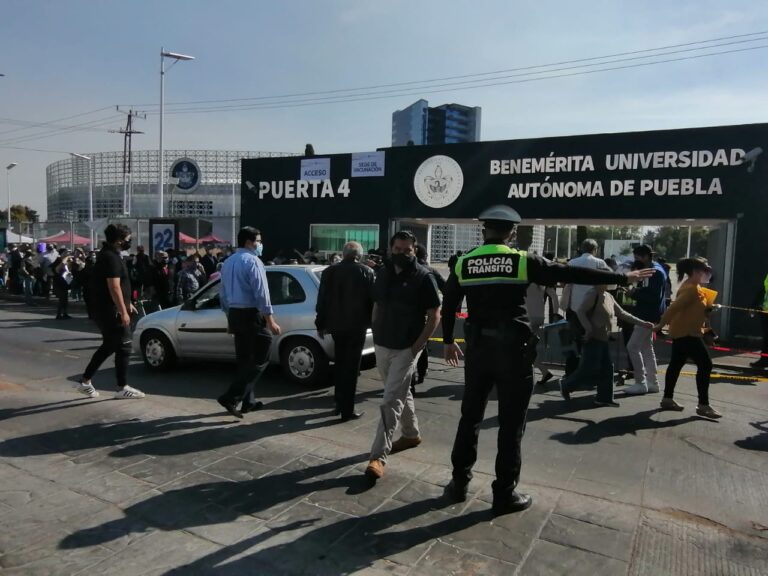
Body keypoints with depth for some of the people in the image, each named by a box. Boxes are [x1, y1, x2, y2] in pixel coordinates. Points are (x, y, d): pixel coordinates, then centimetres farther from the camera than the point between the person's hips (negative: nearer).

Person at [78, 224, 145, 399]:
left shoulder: (109, 254, 14)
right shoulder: (111, 257, -18)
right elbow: (114, 287, -24)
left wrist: (127, 304, 24)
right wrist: (123, 311, -23)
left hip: (105, 310, 10)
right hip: (111, 311, -10)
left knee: (109, 346, 18)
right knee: (123, 347, -3)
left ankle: (85, 382, 23)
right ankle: (122, 388, 5)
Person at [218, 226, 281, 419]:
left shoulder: (228, 262, 15)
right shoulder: (252, 261, -13)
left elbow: (223, 294, 20)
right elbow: (261, 293, -19)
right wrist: (271, 321, -18)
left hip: (235, 314, 9)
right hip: (251, 315, -9)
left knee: (244, 359, 15)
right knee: (259, 360, -3)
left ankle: (248, 401, 21)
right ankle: (231, 397, -9)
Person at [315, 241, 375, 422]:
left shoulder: (329, 271, 3)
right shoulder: (366, 272, -7)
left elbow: (322, 300, 4)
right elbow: (372, 299, -5)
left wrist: (320, 324, 11)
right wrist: (372, 322, 7)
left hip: (336, 324, 4)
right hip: (357, 325, -4)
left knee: (339, 364, 20)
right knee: (351, 367, 2)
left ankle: (339, 403, 28)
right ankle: (347, 410, 4)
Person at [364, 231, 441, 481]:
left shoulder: (423, 277, -11)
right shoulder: (382, 273, 7)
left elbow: (434, 315, -9)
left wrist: (417, 346, -14)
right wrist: (375, 336, 9)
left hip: (406, 349, -6)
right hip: (381, 346, 6)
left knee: (391, 400, -8)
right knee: (401, 393, 20)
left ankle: (378, 457, -6)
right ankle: (412, 434, 40)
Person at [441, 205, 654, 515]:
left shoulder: (464, 263, 3)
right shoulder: (523, 261, -5)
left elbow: (448, 305, 9)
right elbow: (572, 274, -5)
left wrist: (448, 341, 23)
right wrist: (622, 278, 3)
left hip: (477, 347, 3)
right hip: (512, 349, -3)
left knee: (470, 417, 16)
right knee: (511, 424, 7)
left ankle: (459, 483, 25)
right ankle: (505, 494, 16)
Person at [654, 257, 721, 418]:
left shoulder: (693, 286, 13)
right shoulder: (691, 288, -20)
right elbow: (674, 307, -26)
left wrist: (708, 307, 9)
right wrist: (661, 324, -26)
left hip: (682, 332, 11)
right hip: (687, 333, -11)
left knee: (676, 364, 13)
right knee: (705, 365, -8)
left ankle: (667, 399, 19)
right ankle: (703, 405, -4)